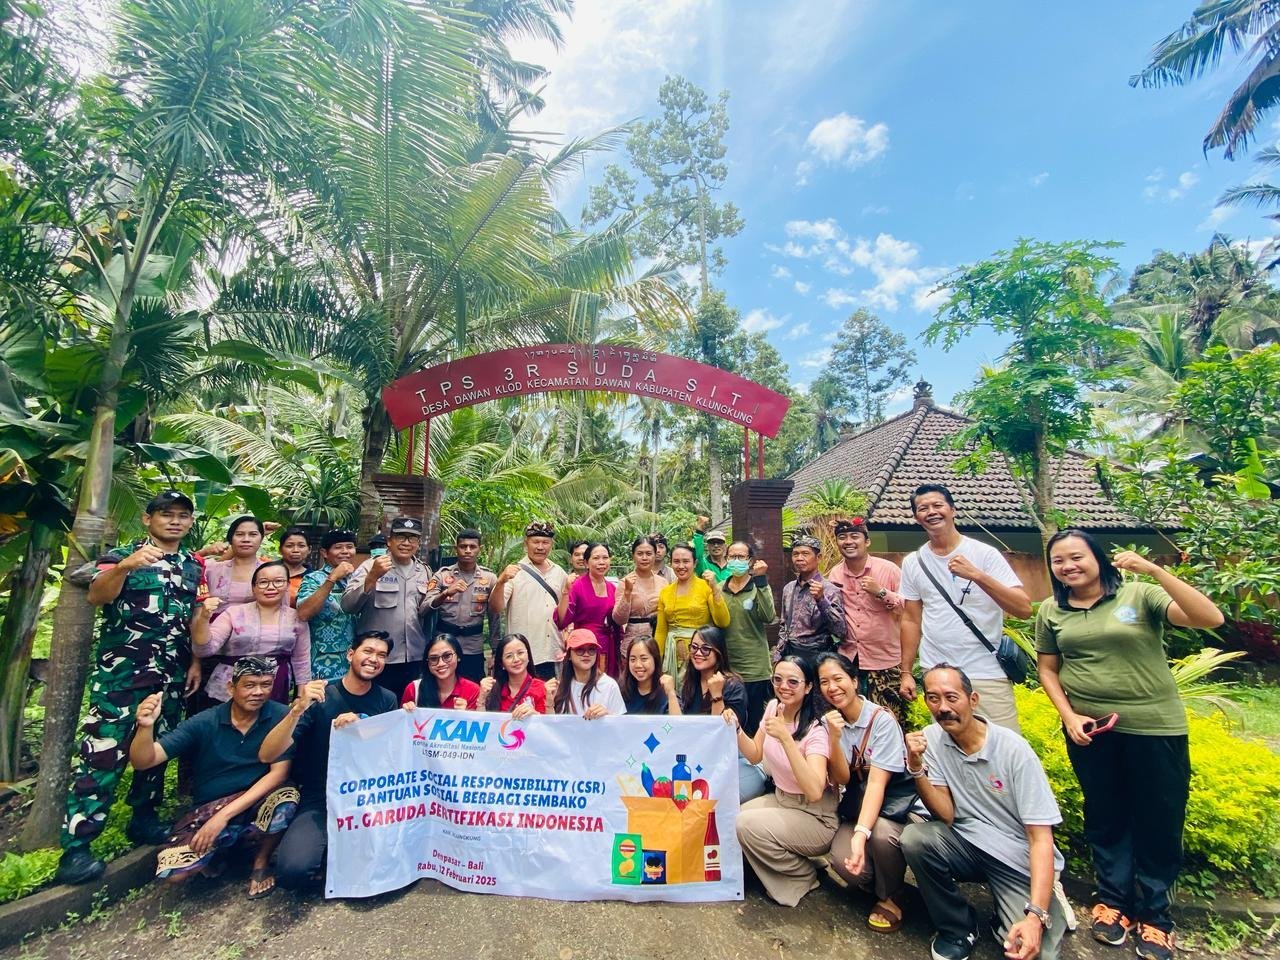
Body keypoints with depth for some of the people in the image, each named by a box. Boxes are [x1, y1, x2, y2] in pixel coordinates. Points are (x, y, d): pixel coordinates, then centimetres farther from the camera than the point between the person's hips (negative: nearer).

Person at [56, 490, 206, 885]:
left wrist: (196, 661, 7)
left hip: (172, 674, 5)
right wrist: (124, 566, -38)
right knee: (104, 749, -6)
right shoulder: (121, 555, -2)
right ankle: (75, 845, 4)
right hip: (121, 670, -4)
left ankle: (144, 818, 27)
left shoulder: (195, 565, 10)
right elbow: (96, 596, -20)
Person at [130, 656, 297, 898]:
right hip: (207, 809, 2)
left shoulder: (281, 717, -13)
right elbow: (143, 762, -11)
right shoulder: (204, 723, -9)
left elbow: (278, 773, -16)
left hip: (257, 802, -1)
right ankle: (219, 850, 11)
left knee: (287, 797, -33)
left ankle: (261, 862, 0)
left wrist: (224, 815, -22)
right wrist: (146, 726, -32)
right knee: (171, 869, -25)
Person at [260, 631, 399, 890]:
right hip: (320, 802, -2)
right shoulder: (319, 697, -8)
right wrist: (298, 709, -33)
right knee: (294, 871, -28)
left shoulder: (387, 700, 2)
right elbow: (266, 755, -15)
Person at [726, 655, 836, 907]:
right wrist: (735, 728, -11)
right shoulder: (773, 707, -5)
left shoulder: (815, 731, -24)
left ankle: (804, 876, 2)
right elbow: (755, 755, 7)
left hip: (815, 817, -6)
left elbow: (814, 791, -38)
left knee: (748, 825, -24)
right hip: (780, 799, 6)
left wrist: (785, 738, -43)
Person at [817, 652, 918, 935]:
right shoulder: (828, 721, -4)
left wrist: (861, 834, -38)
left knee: (881, 832, -35)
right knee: (843, 859, -24)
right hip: (858, 804, 3)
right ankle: (876, 881, 13)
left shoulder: (882, 719, -20)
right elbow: (841, 779, -10)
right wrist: (834, 737, -27)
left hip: (896, 802, -3)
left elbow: (877, 782, -25)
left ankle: (891, 897, -2)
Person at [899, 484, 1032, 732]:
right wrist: (906, 673, 6)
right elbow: (911, 621, 9)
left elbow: (1024, 609, -12)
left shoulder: (985, 554, -4)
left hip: (987, 674, -2)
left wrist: (977, 575, -24)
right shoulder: (912, 563, 4)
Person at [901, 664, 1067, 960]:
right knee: (914, 838, -25)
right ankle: (959, 928, 1)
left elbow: (1041, 838, -16)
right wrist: (916, 766, -27)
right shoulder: (931, 738, -9)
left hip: (1019, 860, -2)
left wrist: (1036, 915, -27)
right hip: (966, 846, 3)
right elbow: (946, 815, -10)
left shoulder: (1014, 751, -18)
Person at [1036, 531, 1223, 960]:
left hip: (1155, 727, -2)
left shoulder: (1140, 595, -7)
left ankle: (1154, 916, 30)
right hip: (1088, 729, 2)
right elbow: (1048, 669, 7)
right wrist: (1069, 716, -5)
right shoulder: (1051, 611, 1)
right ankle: (1112, 899, 34)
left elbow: (1211, 618, -19)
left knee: (1158, 822, 10)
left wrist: (1154, 570, -25)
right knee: (1104, 818, 15)